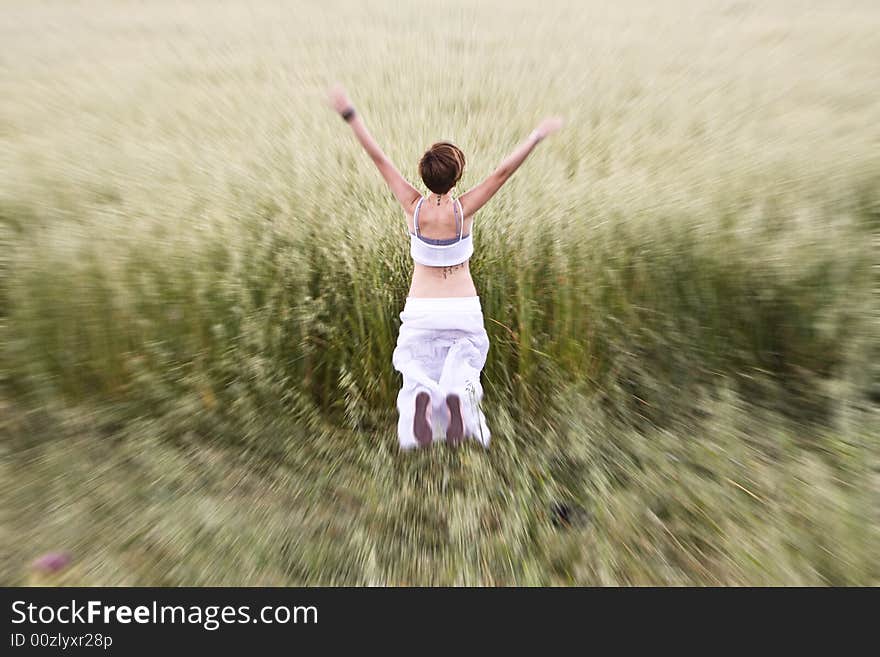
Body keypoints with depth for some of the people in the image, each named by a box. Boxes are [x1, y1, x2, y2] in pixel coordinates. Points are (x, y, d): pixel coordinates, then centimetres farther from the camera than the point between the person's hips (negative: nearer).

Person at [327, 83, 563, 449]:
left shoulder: (413, 207, -11)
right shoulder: (464, 210, -13)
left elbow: (379, 159, -6)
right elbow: (503, 172, -9)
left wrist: (349, 114, 2)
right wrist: (536, 136, 3)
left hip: (420, 309, 1)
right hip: (463, 308, 0)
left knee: (416, 366, 16)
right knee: (464, 361, 14)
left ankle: (421, 395, -20)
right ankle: (457, 394, -22)